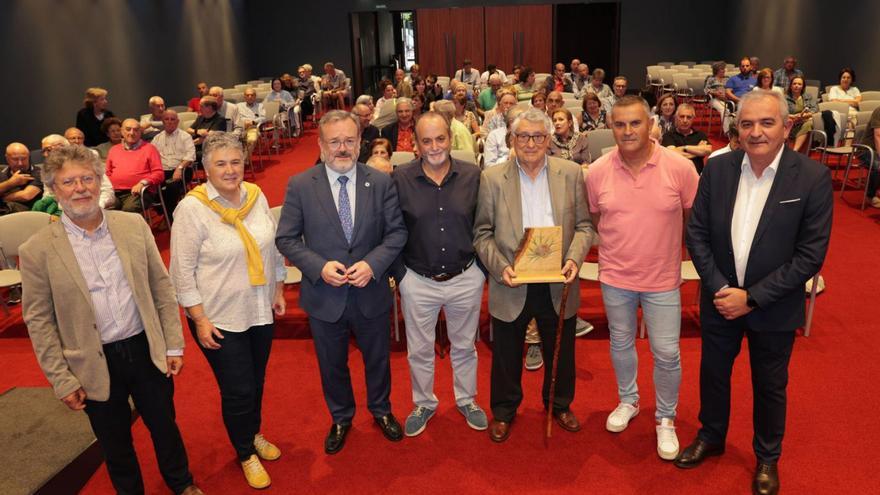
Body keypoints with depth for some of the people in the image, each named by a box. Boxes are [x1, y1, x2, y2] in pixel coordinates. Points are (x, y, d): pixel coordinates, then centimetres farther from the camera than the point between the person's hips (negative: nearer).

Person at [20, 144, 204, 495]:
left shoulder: (134, 225, -4)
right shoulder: (37, 250, -10)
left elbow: (162, 288, 1)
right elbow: (39, 321, -4)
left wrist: (174, 346, 1)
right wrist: (61, 381, -5)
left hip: (147, 349, 2)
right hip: (95, 364, -1)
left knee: (164, 425, 19)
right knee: (115, 441, 17)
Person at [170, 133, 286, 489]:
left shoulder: (257, 196, -2)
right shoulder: (192, 208, -16)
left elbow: (273, 247, 9)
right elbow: (183, 271, -13)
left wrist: (279, 291, 11)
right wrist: (199, 319, -14)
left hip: (261, 311, 5)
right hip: (220, 318, -4)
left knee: (256, 381, 19)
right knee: (238, 391, 6)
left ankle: (255, 434, 46)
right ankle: (246, 454, 31)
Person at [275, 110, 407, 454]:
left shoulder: (381, 182, -7)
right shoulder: (300, 185, -9)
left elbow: (397, 231, -5)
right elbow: (286, 238, -7)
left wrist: (372, 263, -21)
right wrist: (319, 266, -21)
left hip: (371, 293, 1)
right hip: (324, 295, 0)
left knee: (377, 359, 22)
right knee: (332, 365, 20)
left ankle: (381, 410, 50)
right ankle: (341, 418, 46)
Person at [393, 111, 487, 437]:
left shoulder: (473, 176, -6)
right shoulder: (400, 179, -10)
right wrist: (399, 272, -2)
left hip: (465, 279, 1)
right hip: (417, 282, 0)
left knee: (464, 346, 19)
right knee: (419, 350, 16)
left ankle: (467, 400, 42)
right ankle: (424, 403, 39)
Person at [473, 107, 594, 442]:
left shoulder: (571, 174, 0)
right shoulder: (492, 178, -4)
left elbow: (583, 225, 3)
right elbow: (482, 233, -2)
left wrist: (574, 258, -14)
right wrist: (500, 267, -17)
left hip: (558, 285, 2)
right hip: (511, 286, -1)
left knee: (560, 352, 19)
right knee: (507, 355, 14)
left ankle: (559, 404, 44)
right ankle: (504, 410, 37)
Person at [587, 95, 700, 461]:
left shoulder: (680, 168, -13)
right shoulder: (597, 172, -8)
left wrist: (665, 243, 0)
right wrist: (618, 242, 4)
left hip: (662, 279, -2)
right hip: (615, 277, 2)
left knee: (666, 353, 5)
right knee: (620, 343, 19)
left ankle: (665, 419, 29)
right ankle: (627, 401, 44)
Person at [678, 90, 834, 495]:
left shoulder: (813, 178, -15)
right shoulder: (718, 169, -8)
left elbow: (810, 254, -16)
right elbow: (697, 233, -4)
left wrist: (752, 297, -18)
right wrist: (719, 288, -14)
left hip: (774, 307, -2)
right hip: (720, 299, 3)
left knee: (769, 386, 17)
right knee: (713, 373, 20)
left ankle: (768, 458, 42)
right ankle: (711, 437, 46)